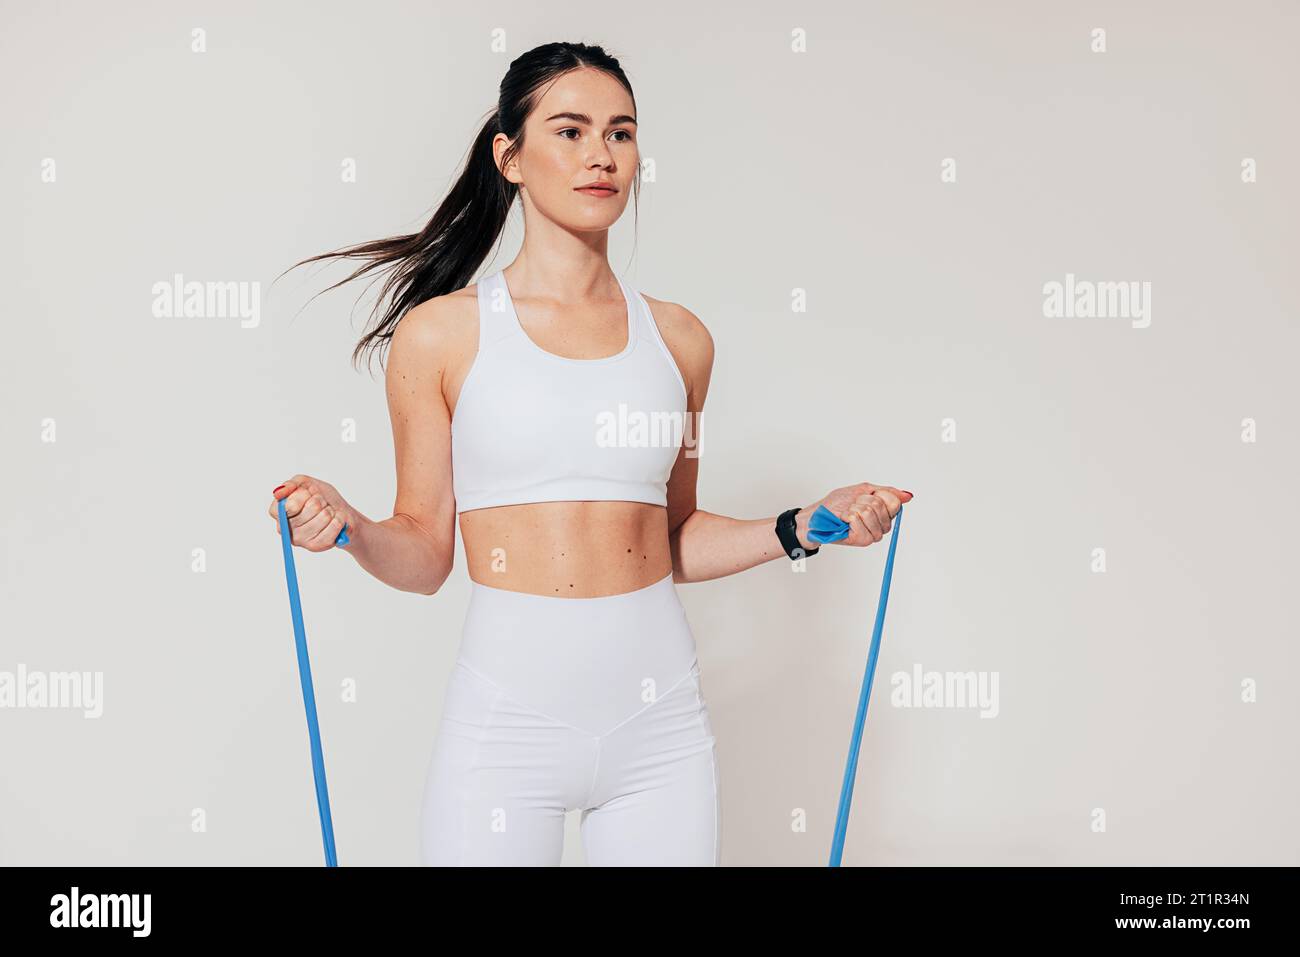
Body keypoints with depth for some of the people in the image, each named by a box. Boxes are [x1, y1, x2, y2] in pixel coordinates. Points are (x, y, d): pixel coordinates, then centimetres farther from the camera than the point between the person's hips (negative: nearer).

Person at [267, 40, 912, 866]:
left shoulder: (678, 338, 7)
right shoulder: (441, 334, -1)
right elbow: (424, 552, 1)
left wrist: (799, 531, 3)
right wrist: (351, 530, -17)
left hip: (661, 723, 3)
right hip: (508, 721, -2)